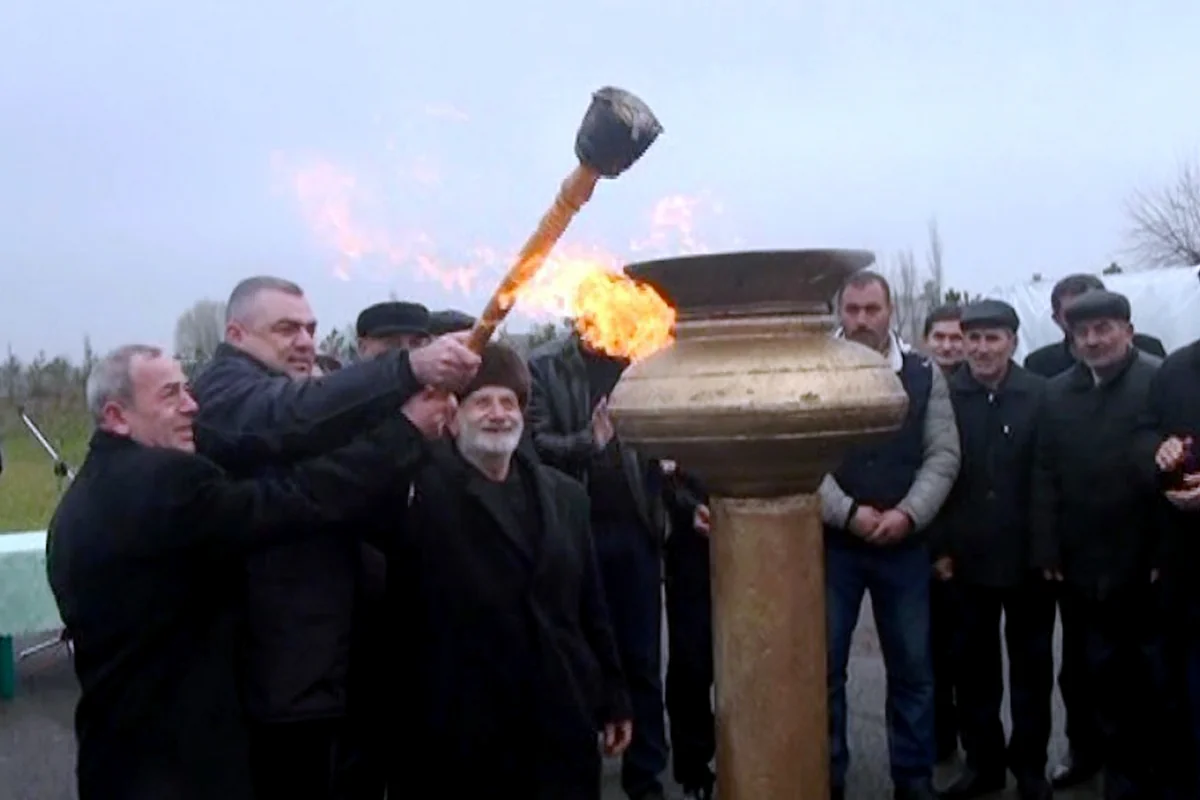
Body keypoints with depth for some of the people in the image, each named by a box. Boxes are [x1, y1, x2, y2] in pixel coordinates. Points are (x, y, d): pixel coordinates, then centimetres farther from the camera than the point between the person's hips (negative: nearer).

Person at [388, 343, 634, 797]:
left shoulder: (564, 495, 11)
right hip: (466, 738, -4)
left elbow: (591, 608, 14)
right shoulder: (424, 491, -5)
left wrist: (613, 700, 14)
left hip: (565, 729, 5)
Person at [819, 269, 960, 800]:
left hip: (904, 545, 2)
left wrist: (908, 514, -13)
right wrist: (848, 513, -16)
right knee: (824, 667, 6)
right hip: (831, 543, -1)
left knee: (912, 669, 10)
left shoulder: (924, 376, 4)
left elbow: (943, 455, 1)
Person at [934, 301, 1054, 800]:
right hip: (967, 559, 1)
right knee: (974, 665, 11)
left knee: (1031, 666, 12)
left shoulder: (1043, 396, -5)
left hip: (1028, 557, -1)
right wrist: (940, 547, -3)